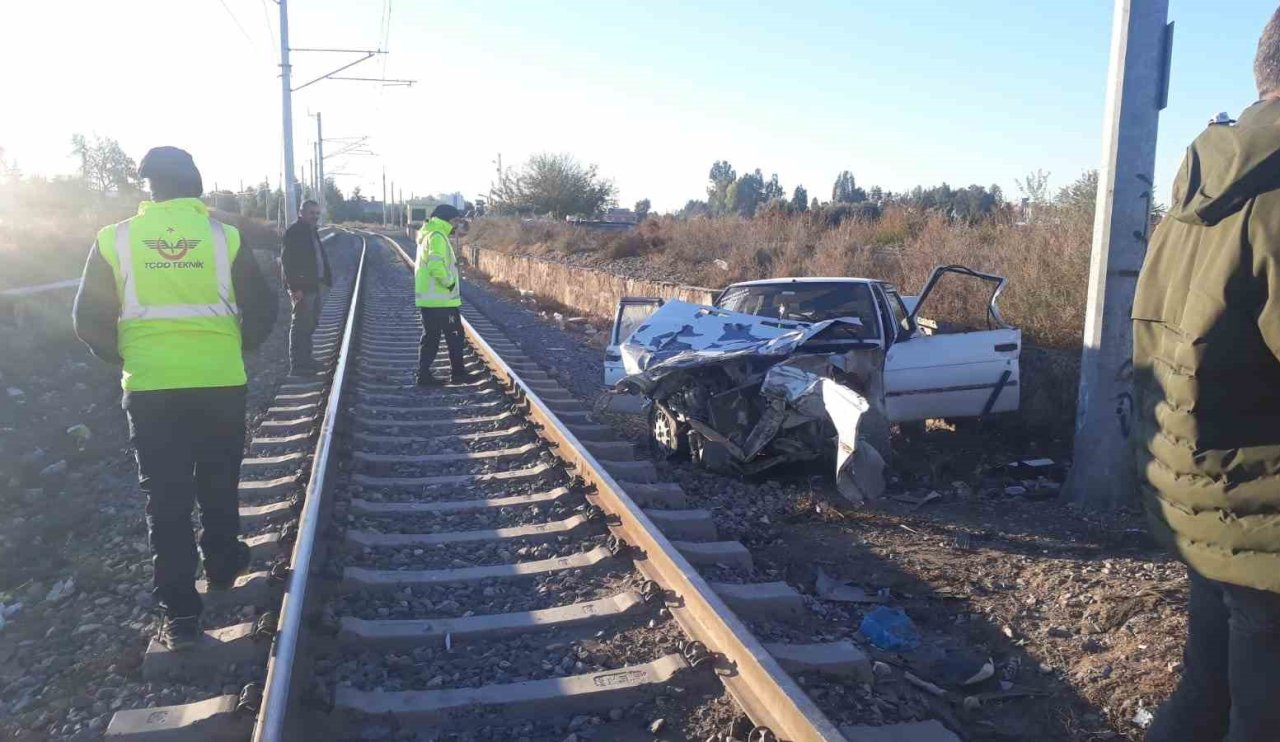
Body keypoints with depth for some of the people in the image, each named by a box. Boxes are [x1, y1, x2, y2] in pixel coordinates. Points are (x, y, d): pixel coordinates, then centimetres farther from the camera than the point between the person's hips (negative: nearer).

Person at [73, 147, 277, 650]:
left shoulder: (115, 239, -3)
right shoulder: (223, 236, -4)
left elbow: (90, 321, 0)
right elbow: (261, 310, -2)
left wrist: (128, 356, 17)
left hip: (150, 388, 0)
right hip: (220, 382, 0)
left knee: (166, 498, 6)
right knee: (218, 484, 20)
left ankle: (179, 614, 7)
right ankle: (222, 567, 37)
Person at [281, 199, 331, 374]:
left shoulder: (312, 232, 17)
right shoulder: (294, 231, -13)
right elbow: (287, 261, -20)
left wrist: (327, 278, 14)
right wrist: (295, 287, -25)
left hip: (313, 285, 10)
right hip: (301, 288, -10)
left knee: (310, 322, 17)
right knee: (301, 324, -9)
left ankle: (305, 359, 28)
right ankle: (297, 365, -6)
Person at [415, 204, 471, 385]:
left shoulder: (428, 235, 16)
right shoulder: (437, 236, -16)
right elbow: (436, 266, -29)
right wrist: (450, 282, -16)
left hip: (428, 299, 10)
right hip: (442, 300, -9)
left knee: (430, 337, 12)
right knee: (455, 336, 2)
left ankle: (424, 375, 13)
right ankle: (458, 373, 10)